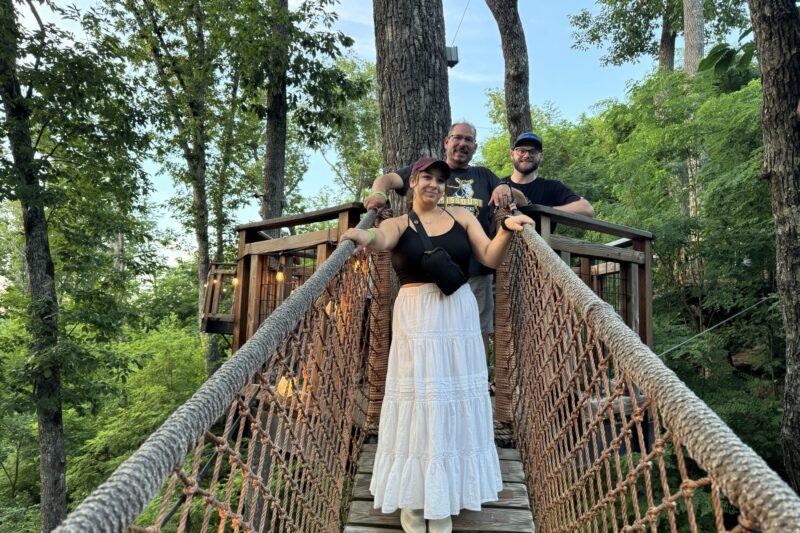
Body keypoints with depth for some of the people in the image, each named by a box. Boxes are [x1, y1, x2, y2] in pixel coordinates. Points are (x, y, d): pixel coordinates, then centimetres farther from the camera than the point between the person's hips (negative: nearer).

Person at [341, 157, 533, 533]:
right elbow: (382, 239, -20)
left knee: (455, 404, 6)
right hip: (415, 321, -2)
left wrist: (506, 228, -13)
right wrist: (366, 236, -43)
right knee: (417, 401, 1)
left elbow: (491, 258, 5)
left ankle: (444, 502, 22)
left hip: (459, 319, 2)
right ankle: (412, 501, 17)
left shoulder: (461, 217, 10)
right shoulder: (399, 223, 3)